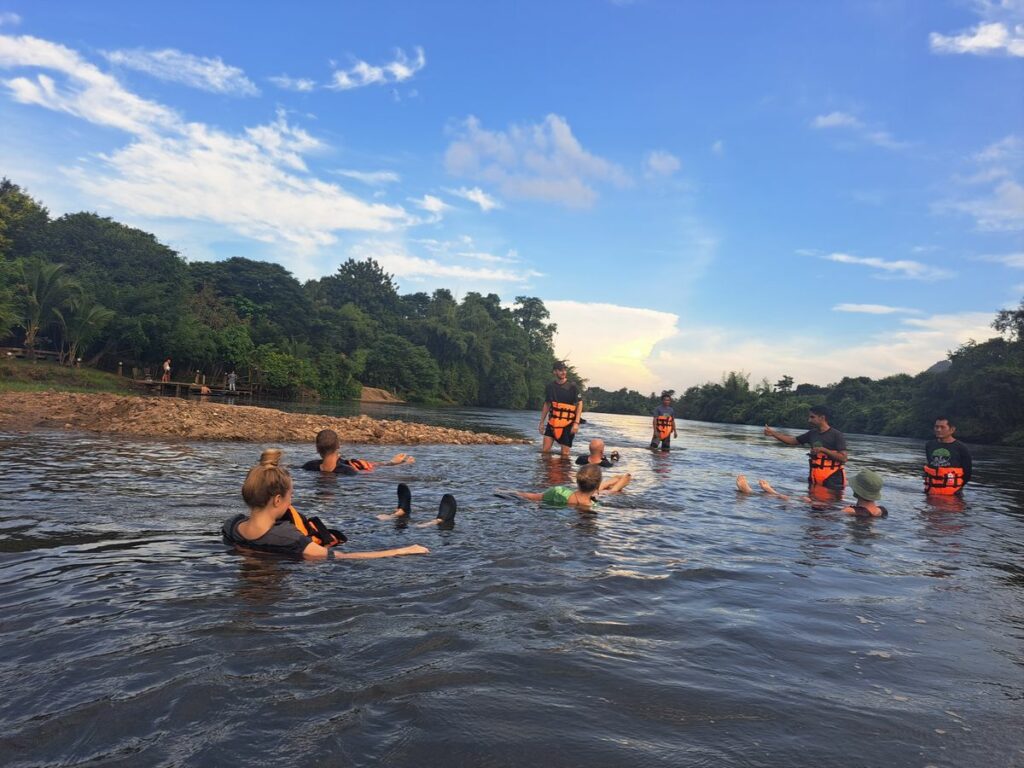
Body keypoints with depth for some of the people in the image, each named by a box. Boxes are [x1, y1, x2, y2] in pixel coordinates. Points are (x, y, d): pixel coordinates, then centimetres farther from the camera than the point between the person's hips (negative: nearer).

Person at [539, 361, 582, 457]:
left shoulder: (571, 386, -7)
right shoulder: (550, 386, 5)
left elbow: (579, 404, -5)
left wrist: (576, 423, -14)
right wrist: (542, 422, 14)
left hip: (567, 423, -4)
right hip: (552, 422, 4)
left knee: (565, 453, -1)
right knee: (545, 450, -2)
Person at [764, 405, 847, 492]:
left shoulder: (836, 435, -10)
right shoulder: (812, 434, 10)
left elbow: (843, 458, -15)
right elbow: (793, 441, 16)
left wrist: (823, 450, -22)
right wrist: (773, 433, 6)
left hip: (832, 480, -6)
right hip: (815, 478, 7)